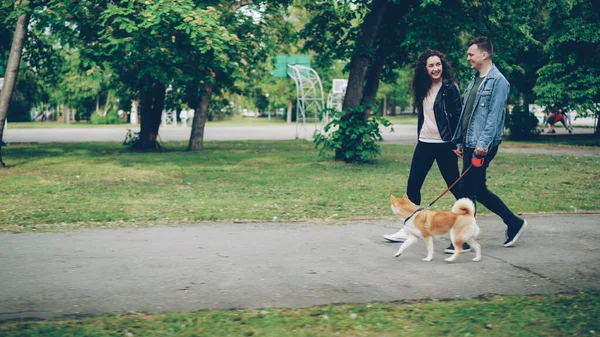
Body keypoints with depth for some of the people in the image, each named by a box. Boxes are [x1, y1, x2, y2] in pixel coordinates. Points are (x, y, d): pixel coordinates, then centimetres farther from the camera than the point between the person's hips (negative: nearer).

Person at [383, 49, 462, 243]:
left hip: (444, 145, -6)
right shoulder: (423, 89, 9)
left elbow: (458, 116, -11)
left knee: (454, 185, 4)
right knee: (413, 185, 3)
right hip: (424, 143, 7)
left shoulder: (450, 88, -9)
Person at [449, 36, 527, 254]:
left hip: (482, 146, -9)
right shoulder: (475, 80, 17)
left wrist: (483, 143, -24)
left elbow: (495, 115, -18)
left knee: (467, 189, -6)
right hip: (470, 144, 9)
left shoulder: (497, 81, -10)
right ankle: (513, 222, 25)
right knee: (478, 189, 13)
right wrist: (460, 141, 18)